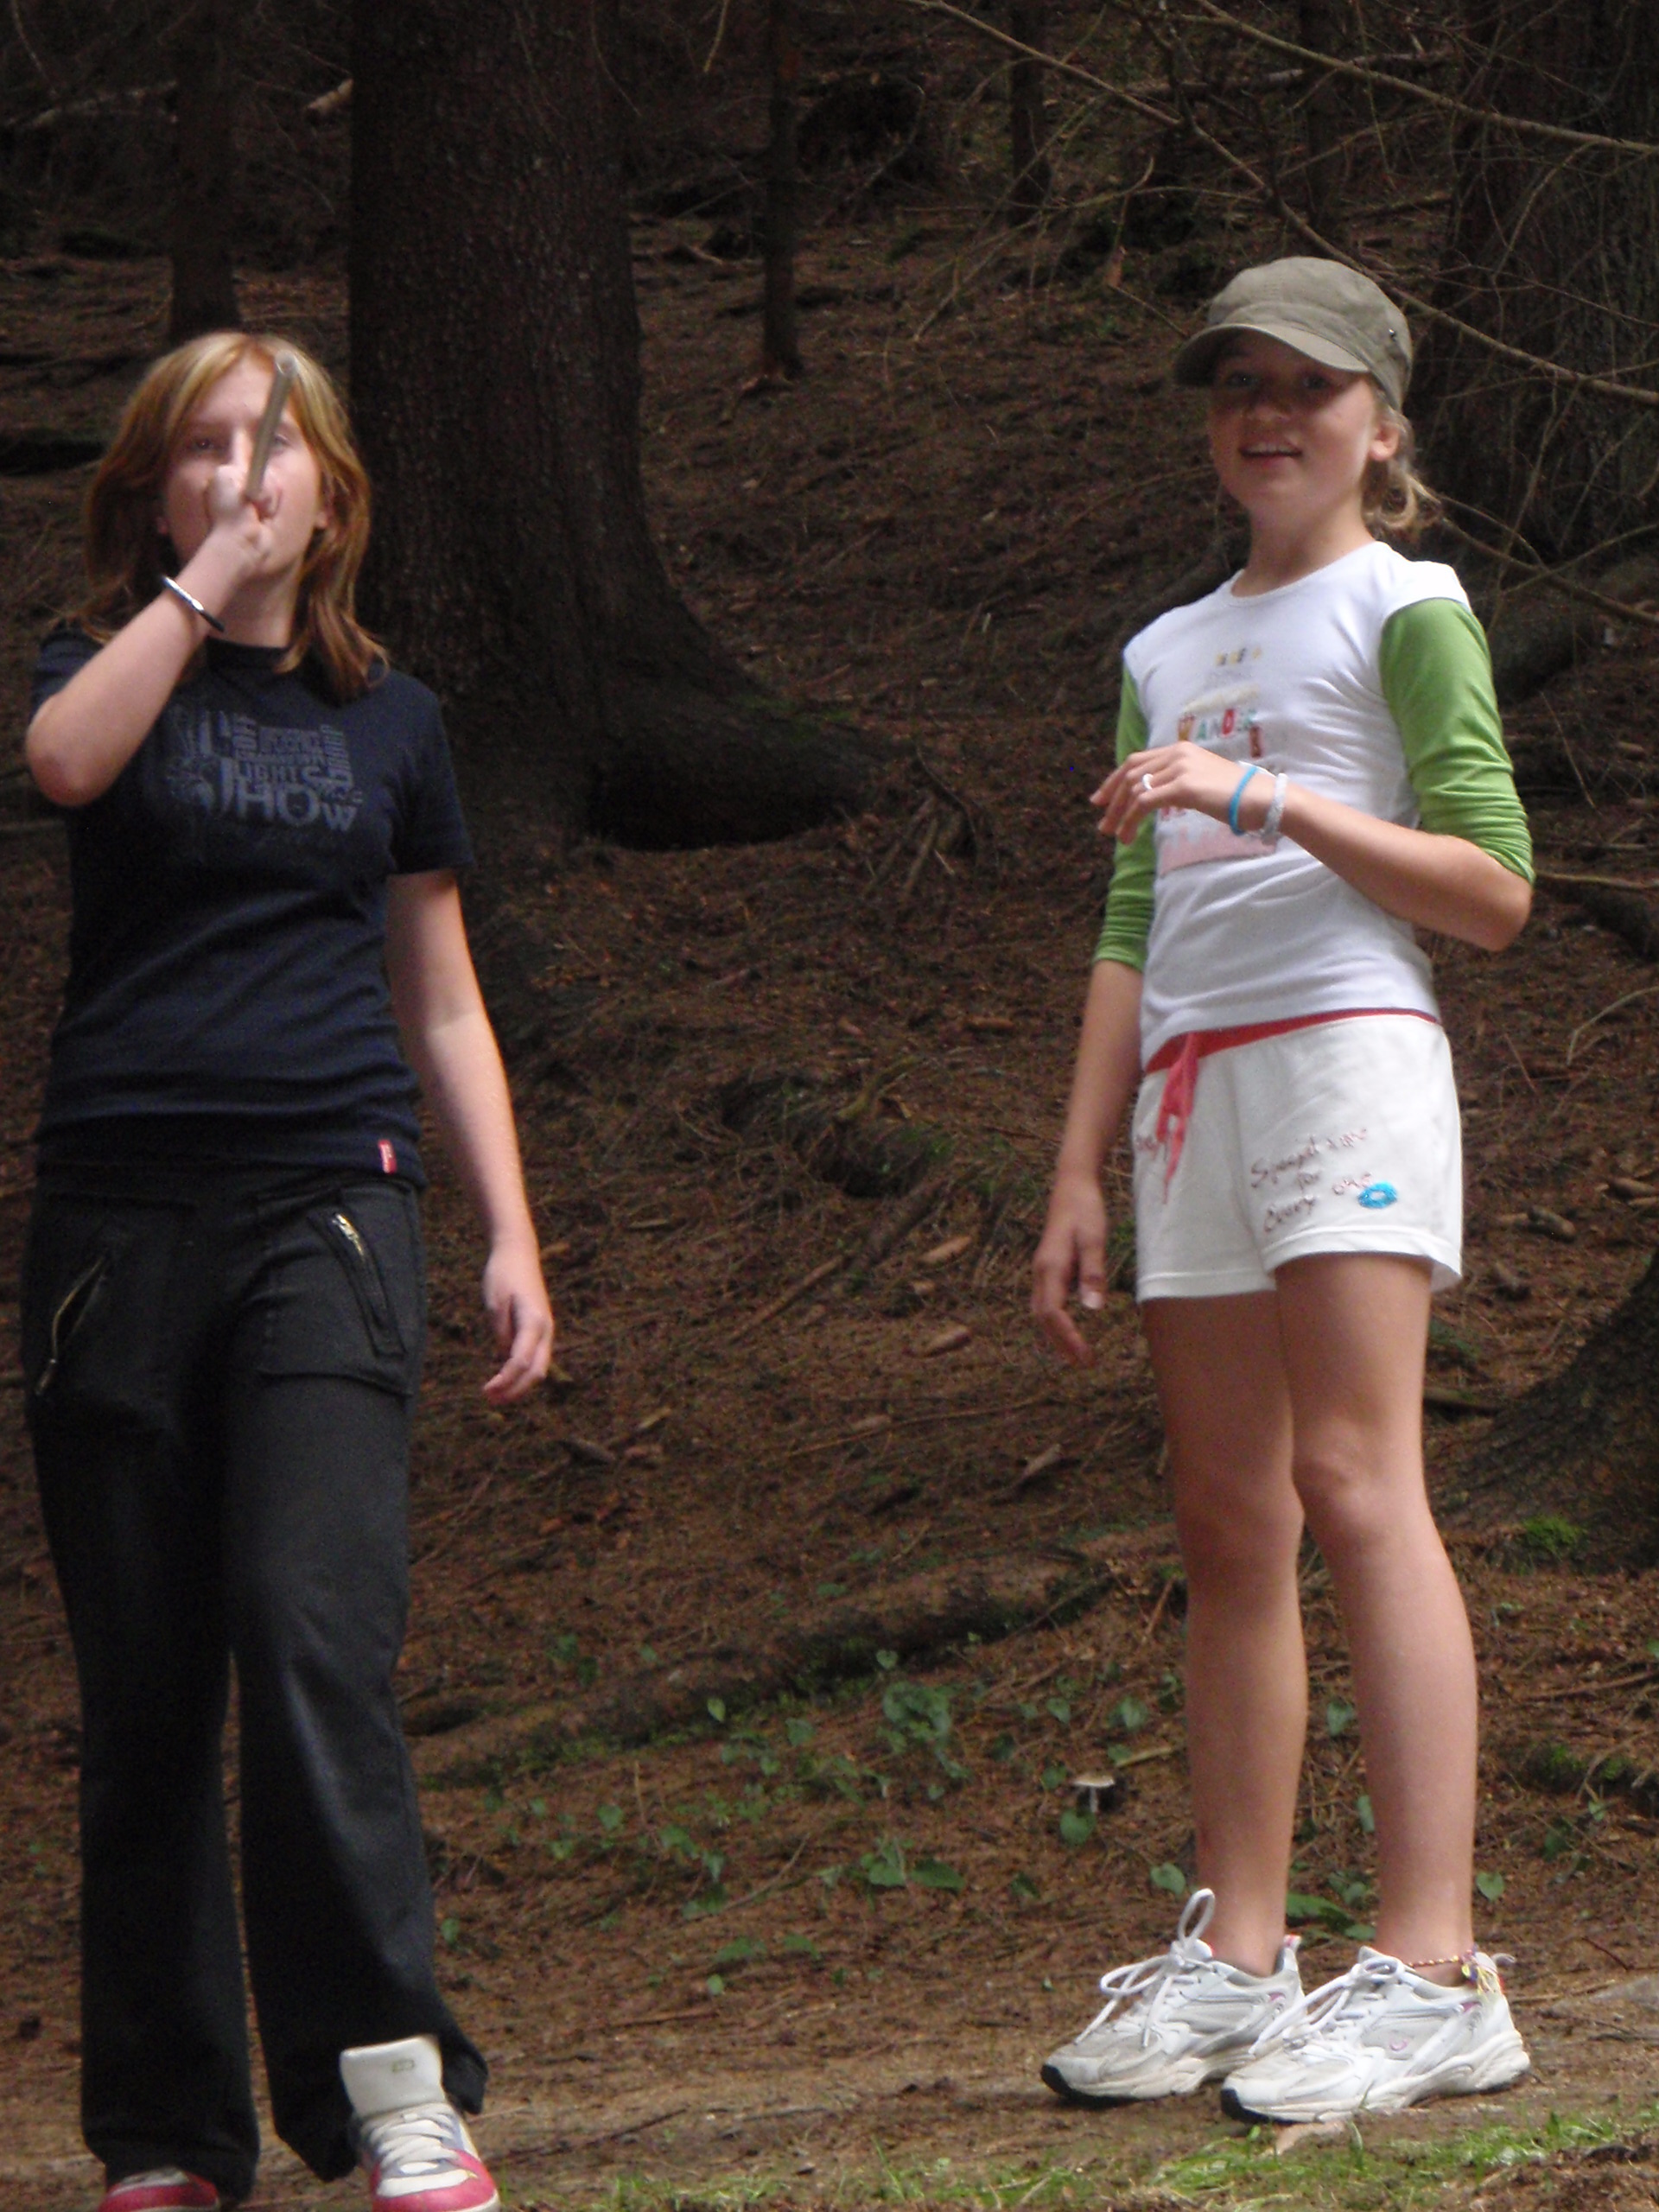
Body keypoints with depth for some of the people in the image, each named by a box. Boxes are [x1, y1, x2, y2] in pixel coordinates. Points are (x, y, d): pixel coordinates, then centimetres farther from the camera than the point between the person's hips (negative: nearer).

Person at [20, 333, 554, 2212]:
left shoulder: (386, 720, 16)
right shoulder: (110, 668, 10)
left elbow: (441, 1011, 19)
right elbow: (63, 759, -16)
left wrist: (509, 1236, 11)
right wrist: (204, 583, -8)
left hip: (324, 1207, 0)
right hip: (120, 1212, 0)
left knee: (314, 1635, -16)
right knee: (142, 1686, 1)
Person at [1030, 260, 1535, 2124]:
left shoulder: (1402, 609, 4)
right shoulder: (1166, 655, 24)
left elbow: (1494, 892, -5)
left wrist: (1277, 800, -15)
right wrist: (1079, 1180, 16)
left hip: (1345, 1051, -7)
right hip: (1188, 1085, 7)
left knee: (1356, 1489, -17)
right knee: (1227, 1533, 4)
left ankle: (1431, 1969, -22)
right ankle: (1235, 1958, 6)